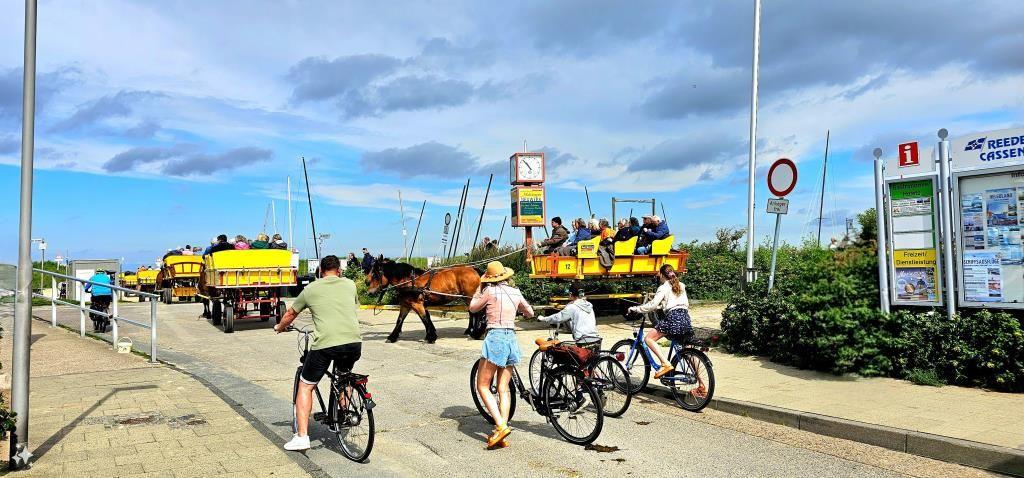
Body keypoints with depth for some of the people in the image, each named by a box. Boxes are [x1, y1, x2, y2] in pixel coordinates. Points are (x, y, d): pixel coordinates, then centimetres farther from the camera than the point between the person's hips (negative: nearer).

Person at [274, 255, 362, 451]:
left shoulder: (311, 289, 11)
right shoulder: (350, 284, 16)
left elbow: (290, 314, 26)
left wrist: (280, 328, 47)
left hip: (325, 344, -3)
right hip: (354, 342, 3)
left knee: (305, 387, 15)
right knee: (344, 375, 34)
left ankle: (301, 437, 9)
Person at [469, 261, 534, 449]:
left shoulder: (490, 291, -6)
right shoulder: (515, 292, 9)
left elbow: (472, 308, 8)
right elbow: (530, 313, 24)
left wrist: (479, 287, 15)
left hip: (495, 337, -6)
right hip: (511, 338, 6)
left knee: (482, 386, 1)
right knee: (504, 388, 7)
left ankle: (501, 426, -12)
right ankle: (502, 436, 3)